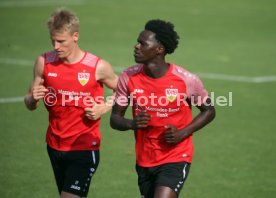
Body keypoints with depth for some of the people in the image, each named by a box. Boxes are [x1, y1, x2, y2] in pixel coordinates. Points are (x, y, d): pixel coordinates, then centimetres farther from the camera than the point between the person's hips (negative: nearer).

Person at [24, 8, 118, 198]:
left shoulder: (98, 67, -12)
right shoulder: (44, 62, -3)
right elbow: (31, 105, 7)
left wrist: (104, 108, -12)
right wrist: (33, 98, -16)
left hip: (85, 147, -4)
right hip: (55, 145, 4)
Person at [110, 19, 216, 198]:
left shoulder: (186, 80, -14)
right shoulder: (128, 78, -6)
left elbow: (209, 111, 1)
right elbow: (115, 118, 1)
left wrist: (182, 133, -14)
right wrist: (132, 124, -22)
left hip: (176, 159, -4)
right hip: (144, 161, 5)